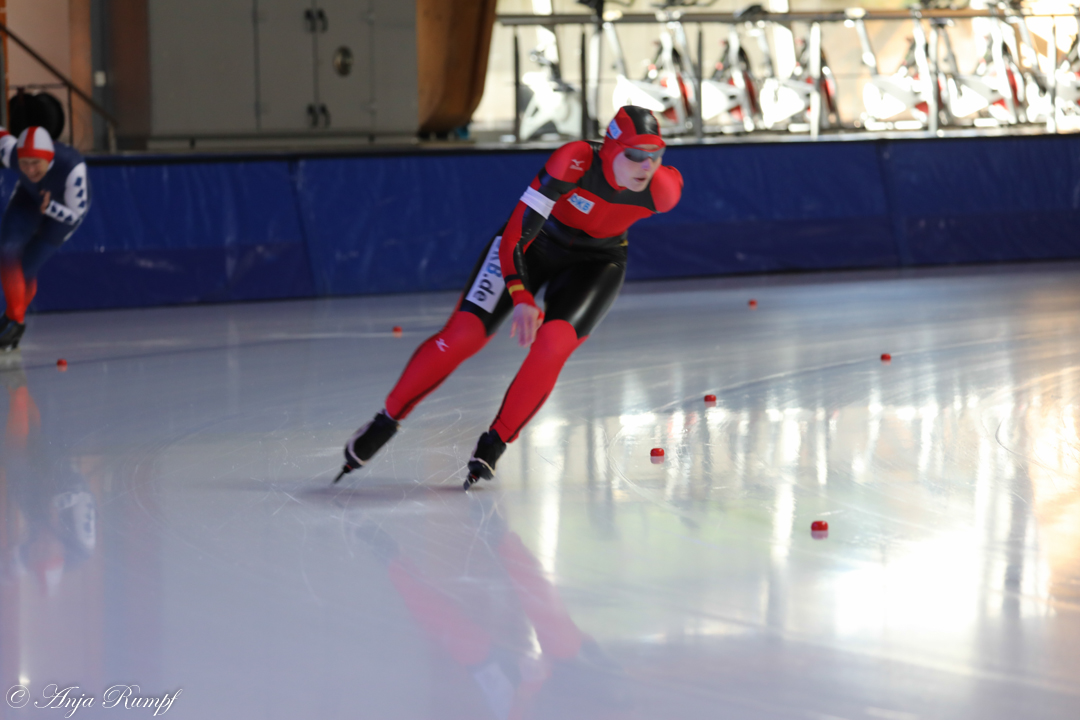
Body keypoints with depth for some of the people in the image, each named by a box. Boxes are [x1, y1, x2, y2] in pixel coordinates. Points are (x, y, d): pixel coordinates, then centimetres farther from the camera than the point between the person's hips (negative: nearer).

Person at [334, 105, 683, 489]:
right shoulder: (574, 161, -38)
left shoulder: (662, 190, -28)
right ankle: (387, 421, 8)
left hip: (595, 260, 2)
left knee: (553, 344, -23)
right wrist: (521, 299, -44)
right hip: (533, 240, -2)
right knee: (463, 335, -9)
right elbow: (516, 232, -36)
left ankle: (493, 444, -6)